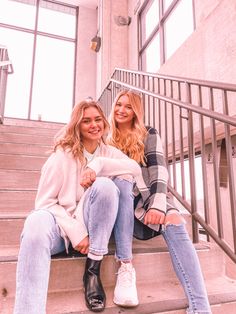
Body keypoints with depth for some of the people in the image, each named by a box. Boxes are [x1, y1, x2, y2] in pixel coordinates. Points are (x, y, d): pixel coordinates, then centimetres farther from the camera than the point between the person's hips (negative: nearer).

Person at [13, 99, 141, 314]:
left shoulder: (109, 152, 7)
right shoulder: (64, 154, -3)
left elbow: (136, 169, -13)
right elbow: (45, 201, -8)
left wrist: (99, 164, -24)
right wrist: (74, 231, -18)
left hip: (94, 226, 3)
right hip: (63, 225, -2)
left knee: (105, 185, -28)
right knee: (37, 223, -37)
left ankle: (93, 271, -19)